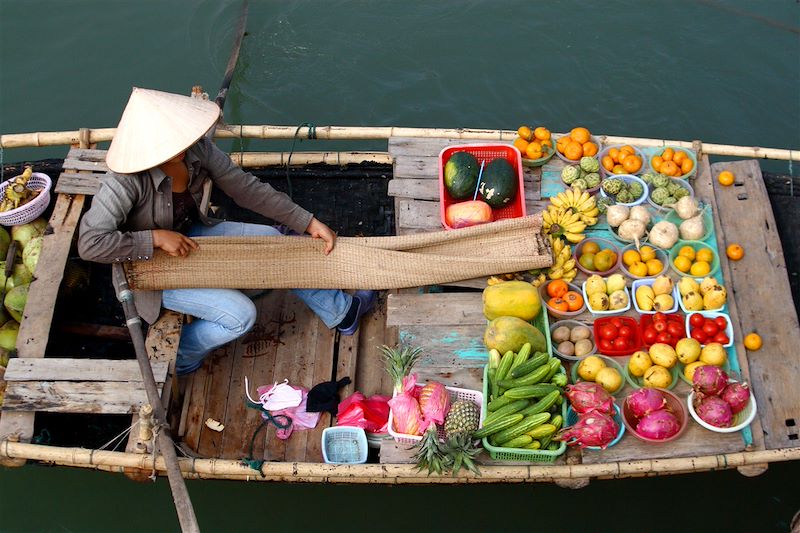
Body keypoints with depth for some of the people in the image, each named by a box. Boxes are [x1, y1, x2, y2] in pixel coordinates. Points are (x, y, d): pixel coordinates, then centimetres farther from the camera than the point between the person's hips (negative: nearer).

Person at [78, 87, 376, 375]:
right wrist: (157, 238, -36)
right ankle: (178, 356, 11)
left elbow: (246, 189, -10)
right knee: (241, 316, -18)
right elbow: (89, 244, -35)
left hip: (190, 235, 7)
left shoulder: (197, 149, -18)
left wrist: (308, 223, -10)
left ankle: (340, 312, 19)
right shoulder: (128, 182, -35)